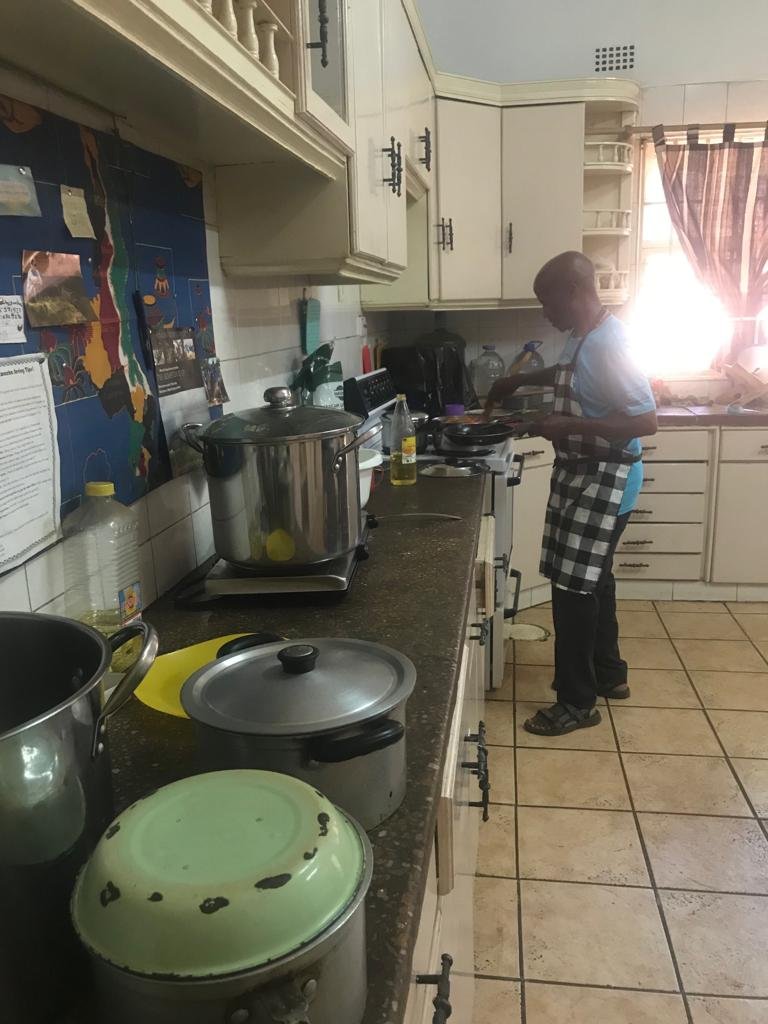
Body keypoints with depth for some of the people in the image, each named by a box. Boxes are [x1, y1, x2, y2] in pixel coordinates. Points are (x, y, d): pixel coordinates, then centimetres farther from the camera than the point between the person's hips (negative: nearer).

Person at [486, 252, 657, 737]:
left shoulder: (609, 345, -24)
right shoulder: (586, 334, 7)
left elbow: (646, 421, -27)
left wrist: (570, 425, -26)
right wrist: (520, 380, 21)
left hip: (604, 480, -10)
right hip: (582, 474, 10)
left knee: (573, 587, -4)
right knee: (592, 578, 19)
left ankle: (578, 702, 11)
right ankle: (609, 674, 36)